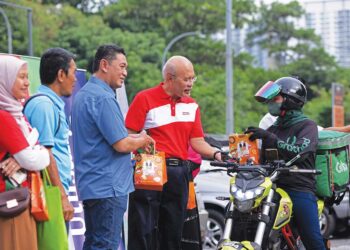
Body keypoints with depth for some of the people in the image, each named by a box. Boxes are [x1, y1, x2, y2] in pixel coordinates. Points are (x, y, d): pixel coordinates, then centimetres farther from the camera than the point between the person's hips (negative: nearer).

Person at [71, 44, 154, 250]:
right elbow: (122, 144, -18)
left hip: (91, 186, 10)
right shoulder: (103, 98, -16)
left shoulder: (83, 95, 16)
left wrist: (134, 141, 15)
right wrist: (143, 141, 1)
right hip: (107, 187, -10)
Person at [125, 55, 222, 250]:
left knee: (173, 234, 11)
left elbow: (197, 141, 9)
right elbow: (129, 136, -7)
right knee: (143, 231, -5)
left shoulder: (191, 105, 14)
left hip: (179, 174, 6)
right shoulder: (145, 99, -3)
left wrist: (215, 153, -7)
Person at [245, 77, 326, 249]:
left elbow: (299, 152, -16)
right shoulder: (272, 130, 23)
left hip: (300, 190, -6)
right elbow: (263, 160, 26)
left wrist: (269, 138, -20)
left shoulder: (307, 126, 3)